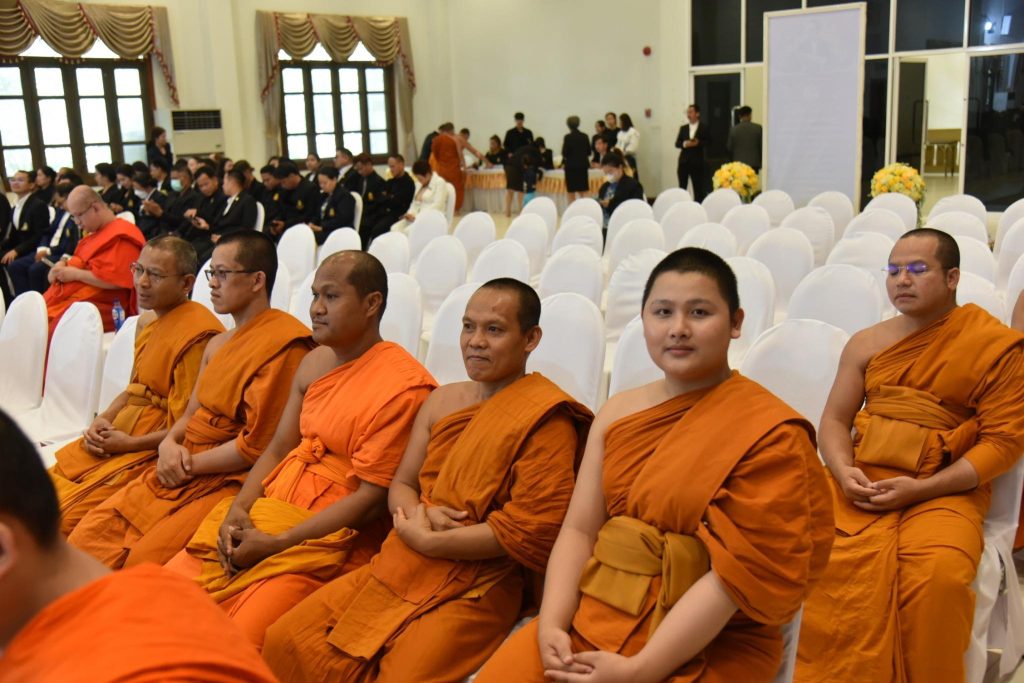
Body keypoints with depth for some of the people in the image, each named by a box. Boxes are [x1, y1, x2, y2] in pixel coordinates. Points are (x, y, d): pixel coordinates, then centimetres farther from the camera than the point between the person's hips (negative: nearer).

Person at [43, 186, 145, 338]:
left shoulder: (122, 236, -12)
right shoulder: (93, 232, 18)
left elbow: (115, 280, -22)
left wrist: (75, 274, -13)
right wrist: (64, 263, 9)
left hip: (100, 307, -10)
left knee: (53, 326, -28)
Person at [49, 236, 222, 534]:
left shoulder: (198, 335, -18)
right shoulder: (147, 322, 13)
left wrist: (131, 443, -14)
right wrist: (103, 420, 3)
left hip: (155, 450, -9)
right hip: (119, 433, 9)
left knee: (68, 516, -16)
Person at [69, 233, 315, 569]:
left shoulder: (283, 344, -15)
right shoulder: (218, 343, 16)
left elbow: (257, 447, -17)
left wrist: (190, 464, -9)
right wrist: (169, 444, -2)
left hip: (227, 480, -8)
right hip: (178, 469, 9)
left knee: (143, 562, -21)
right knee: (86, 540, -2)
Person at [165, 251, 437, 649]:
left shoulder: (403, 386, -14)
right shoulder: (315, 362, 12)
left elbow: (371, 499, -16)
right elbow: (278, 448, 15)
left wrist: (275, 543, -15)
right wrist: (238, 509, -3)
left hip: (330, 538, -7)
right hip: (265, 513, 8)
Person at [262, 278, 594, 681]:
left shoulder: (545, 417, -11)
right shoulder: (442, 401, 12)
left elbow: (530, 529, -17)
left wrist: (427, 541, -14)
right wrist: (418, 514, -8)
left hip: (476, 589, -6)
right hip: (400, 567, 7)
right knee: (286, 640, -5)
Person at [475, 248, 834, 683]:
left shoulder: (770, 433, -10)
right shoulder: (618, 412, 7)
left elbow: (735, 570, -15)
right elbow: (578, 529, 4)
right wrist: (551, 626, -11)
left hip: (708, 646, -4)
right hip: (593, 617, 5)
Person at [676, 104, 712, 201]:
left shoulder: (704, 128, 2)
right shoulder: (683, 128, 12)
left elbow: (708, 142, -3)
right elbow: (677, 143, 7)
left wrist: (698, 143, -19)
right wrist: (684, 144, -14)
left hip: (697, 161, -3)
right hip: (684, 161, 3)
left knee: (698, 187, 1)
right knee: (682, 187, 4)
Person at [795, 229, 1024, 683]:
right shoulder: (866, 343, 13)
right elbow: (835, 420, 13)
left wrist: (921, 489, -13)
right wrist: (844, 471, -10)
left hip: (944, 491, -3)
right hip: (861, 483, 3)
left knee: (938, 576, -32)